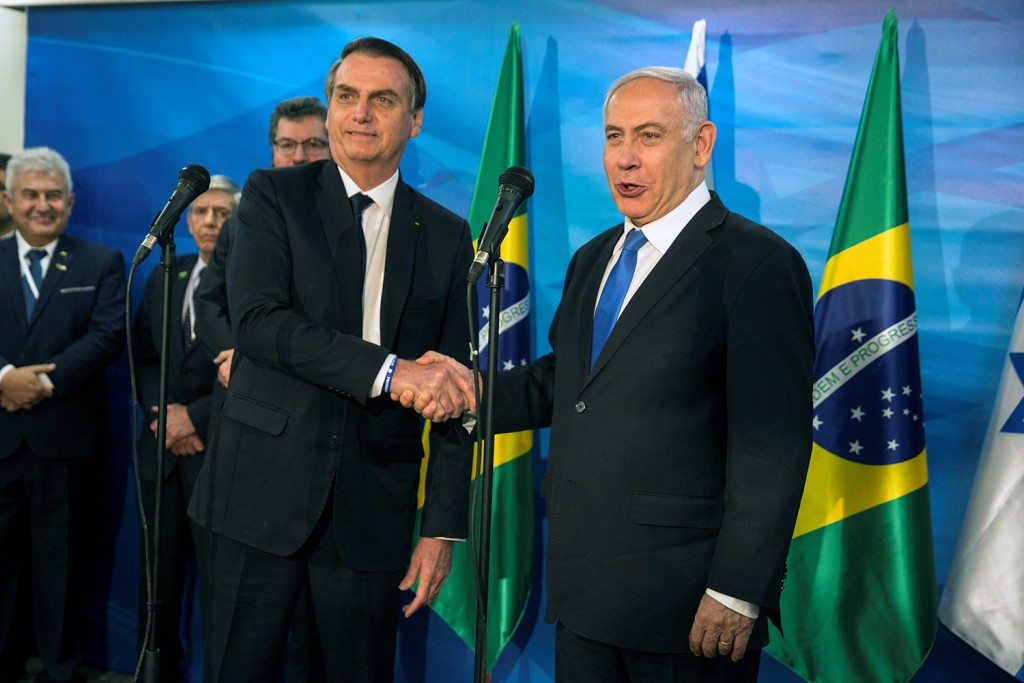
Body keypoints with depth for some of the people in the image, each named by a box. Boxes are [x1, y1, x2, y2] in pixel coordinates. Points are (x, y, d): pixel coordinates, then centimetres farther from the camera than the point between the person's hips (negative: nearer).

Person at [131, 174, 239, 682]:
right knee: (158, 576, 11)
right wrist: (163, 414, -3)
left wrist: (195, 417, -12)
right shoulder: (163, 278, 14)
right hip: (164, 450, 6)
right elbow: (141, 357, 14)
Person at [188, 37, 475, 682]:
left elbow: (455, 393, 6)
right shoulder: (274, 195, 2)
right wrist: (389, 372, -22)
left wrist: (443, 529, 1)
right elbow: (257, 320, -14)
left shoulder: (448, 236, 7)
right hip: (265, 487, -1)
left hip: (375, 503, 2)